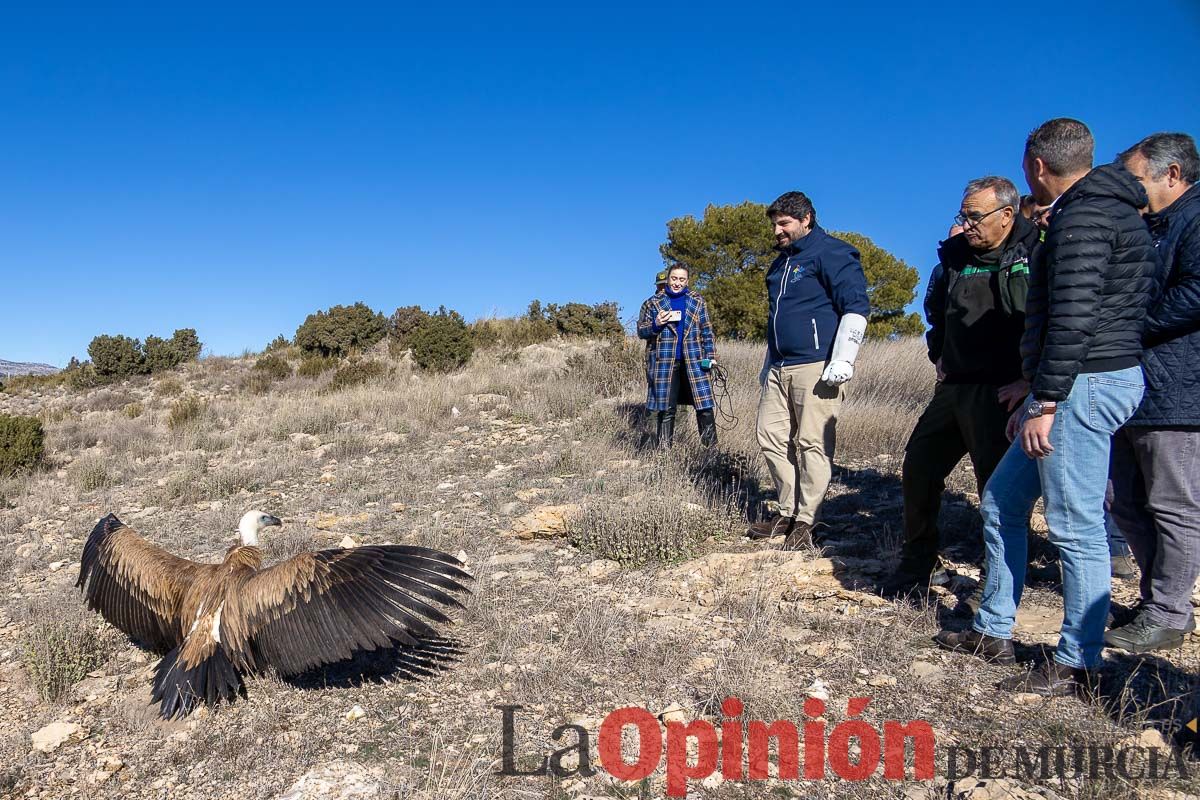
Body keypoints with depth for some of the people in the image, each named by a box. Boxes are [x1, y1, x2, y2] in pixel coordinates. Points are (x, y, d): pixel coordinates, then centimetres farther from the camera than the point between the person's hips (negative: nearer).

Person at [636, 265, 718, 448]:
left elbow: (707, 331, 12)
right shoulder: (653, 303, 8)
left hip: (694, 362, 1)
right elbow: (641, 331, 10)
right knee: (666, 409, 3)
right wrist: (656, 325, -10)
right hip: (665, 364, 0)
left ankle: (711, 448, 4)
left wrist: (711, 355, 1)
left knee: (705, 408, -5)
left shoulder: (697, 301, 11)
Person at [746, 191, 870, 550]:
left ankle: (805, 521, 4)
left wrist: (842, 361, -18)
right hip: (779, 369, 9)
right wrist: (767, 366, 28)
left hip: (816, 367, -9)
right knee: (770, 436, 7)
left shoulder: (830, 252, -4)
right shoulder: (781, 262, 22)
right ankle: (788, 511, 18)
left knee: (812, 445, -5)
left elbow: (856, 307, -11)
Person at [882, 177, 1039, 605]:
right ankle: (915, 566, 28)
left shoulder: (1038, 254, -8)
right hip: (953, 388, 7)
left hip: (1001, 393, -7)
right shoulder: (954, 254, 11)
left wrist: (1031, 380, -16)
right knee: (918, 467, 10)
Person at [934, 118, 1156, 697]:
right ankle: (993, 632, 22)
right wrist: (1037, 393, 23)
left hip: (1085, 383, -11)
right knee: (1001, 501, 13)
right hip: (1084, 383, 11)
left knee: (1076, 525, -5)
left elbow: (1074, 316, -21)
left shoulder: (1083, 215, -11)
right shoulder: (1109, 210, 22)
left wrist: (1045, 402, -20)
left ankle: (1076, 665, 7)